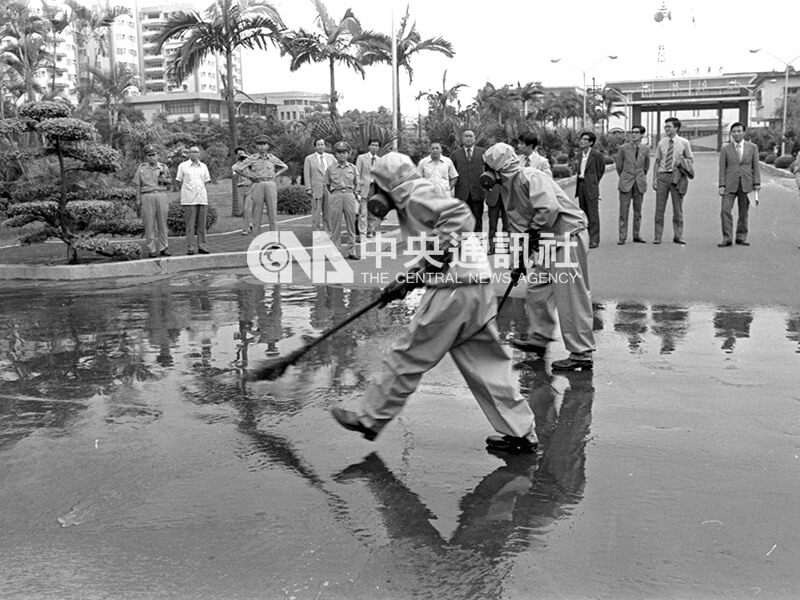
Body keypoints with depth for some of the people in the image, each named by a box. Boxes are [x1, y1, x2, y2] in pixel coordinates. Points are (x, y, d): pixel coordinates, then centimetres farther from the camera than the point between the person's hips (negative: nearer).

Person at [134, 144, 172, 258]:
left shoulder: (164, 167, 11)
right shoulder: (142, 168, 8)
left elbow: (170, 180, 20)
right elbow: (138, 185, 8)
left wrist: (165, 180, -2)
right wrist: (138, 199, 1)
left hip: (161, 195, 1)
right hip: (147, 196, -1)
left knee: (162, 222, 3)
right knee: (149, 224, -2)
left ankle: (163, 248, 10)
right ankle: (152, 250, 2)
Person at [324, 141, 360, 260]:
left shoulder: (352, 168, 10)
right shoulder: (330, 169, 6)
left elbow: (357, 184, 17)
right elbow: (327, 185, 13)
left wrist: (357, 194, 7)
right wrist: (332, 196, 7)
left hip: (349, 195, 1)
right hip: (335, 196, -1)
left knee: (351, 225, 3)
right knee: (335, 225, -1)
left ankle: (351, 251, 9)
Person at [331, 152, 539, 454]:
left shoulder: (418, 196, -5)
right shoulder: (414, 203, 24)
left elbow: (460, 215, -20)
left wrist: (437, 258, -19)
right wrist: (406, 281, 26)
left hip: (454, 290, -9)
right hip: (478, 288, 9)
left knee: (407, 357, 3)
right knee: (485, 365, 12)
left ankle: (369, 419, 16)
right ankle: (520, 432, 15)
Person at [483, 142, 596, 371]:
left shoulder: (531, 178, -18)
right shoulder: (508, 187, 11)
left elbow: (550, 208, -31)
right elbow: (517, 223, 15)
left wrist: (533, 232, -15)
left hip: (568, 236, -10)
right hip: (550, 240, 10)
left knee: (570, 295, -8)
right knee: (538, 289, 16)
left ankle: (581, 354, -3)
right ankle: (539, 338, 31)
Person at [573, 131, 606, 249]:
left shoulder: (597, 155, -6)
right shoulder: (579, 156, 12)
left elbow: (601, 170, 1)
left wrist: (593, 182, 4)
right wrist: (580, 178, 6)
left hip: (591, 188, -6)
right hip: (580, 186, 7)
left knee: (593, 214, -6)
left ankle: (594, 240, -3)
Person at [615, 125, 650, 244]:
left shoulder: (646, 149, 4)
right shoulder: (623, 148, -1)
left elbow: (646, 166, 17)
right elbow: (619, 166, 9)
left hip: (640, 184, 2)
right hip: (626, 183, -2)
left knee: (638, 211, 6)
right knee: (624, 211, -3)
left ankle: (637, 236, 13)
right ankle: (622, 237, 0)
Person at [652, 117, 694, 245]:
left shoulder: (684, 143, 1)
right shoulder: (661, 143, 6)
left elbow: (690, 159, 11)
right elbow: (657, 161, 9)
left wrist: (681, 161, -9)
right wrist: (654, 179, 3)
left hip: (676, 176, -1)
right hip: (663, 175, 1)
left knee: (678, 207, 4)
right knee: (659, 207, 1)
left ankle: (678, 236, 12)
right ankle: (657, 236, 6)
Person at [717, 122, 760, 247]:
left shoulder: (752, 147, 8)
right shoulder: (725, 148, 6)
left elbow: (756, 166, 7)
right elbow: (722, 168, 4)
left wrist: (757, 183, -2)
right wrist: (722, 185, -4)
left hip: (746, 184, 1)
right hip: (730, 185, -1)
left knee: (744, 212, 5)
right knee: (725, 210, -10)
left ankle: (741, 238, 14)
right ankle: (727, 238, -6)